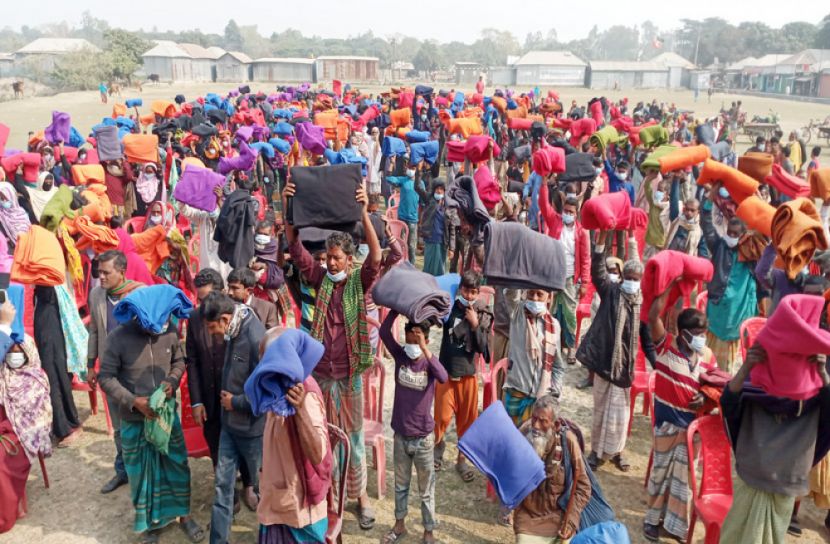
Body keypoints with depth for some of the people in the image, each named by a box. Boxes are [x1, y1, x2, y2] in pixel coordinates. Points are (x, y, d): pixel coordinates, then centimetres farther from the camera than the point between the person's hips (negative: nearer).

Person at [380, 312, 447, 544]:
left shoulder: (428, 364, -14)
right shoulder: (400, 356, -6)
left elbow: (443, 377, -36)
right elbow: (384, 332, -19)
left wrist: (424, 348, -43)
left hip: (423, 438, -3)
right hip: (400, 436, 3)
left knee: (426, 490, 12)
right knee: (400, 484, 22)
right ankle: (400, 525, 41)